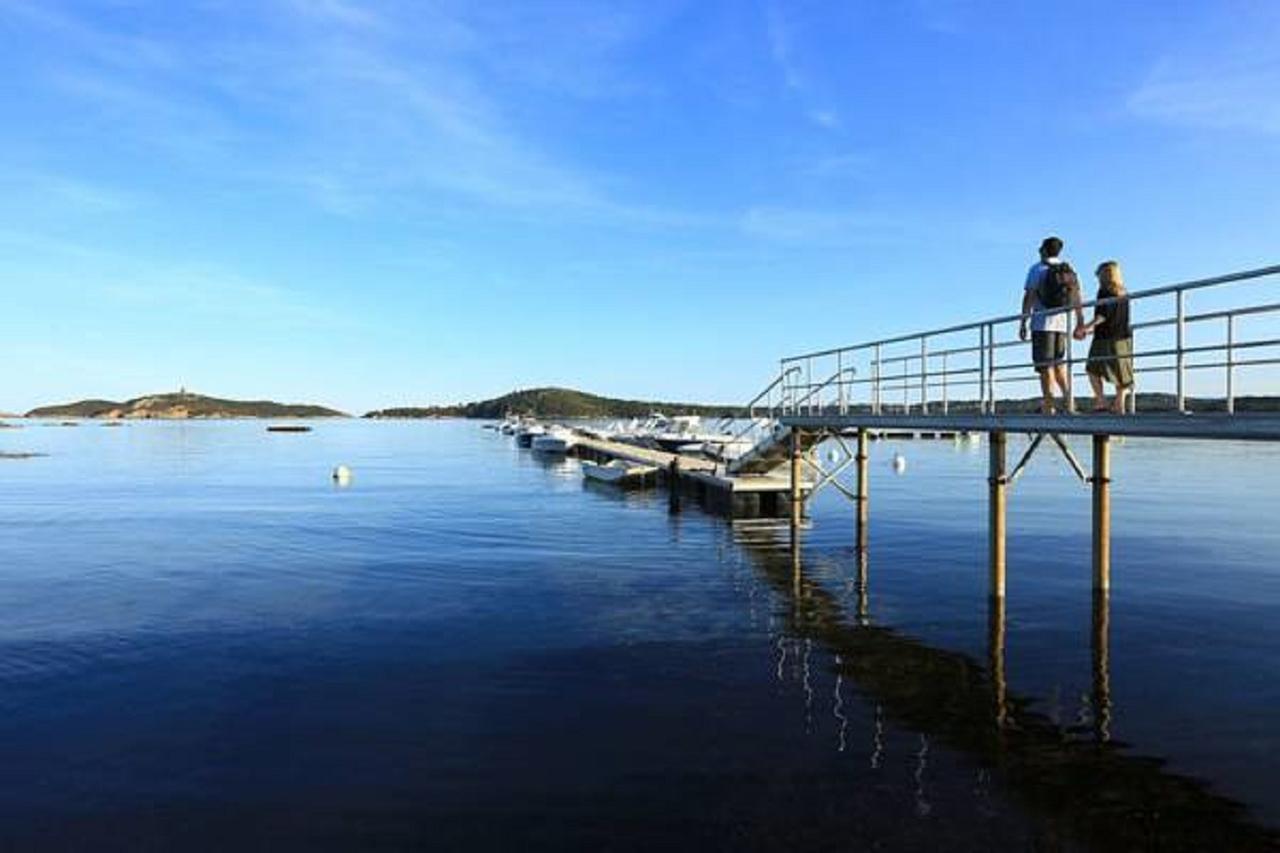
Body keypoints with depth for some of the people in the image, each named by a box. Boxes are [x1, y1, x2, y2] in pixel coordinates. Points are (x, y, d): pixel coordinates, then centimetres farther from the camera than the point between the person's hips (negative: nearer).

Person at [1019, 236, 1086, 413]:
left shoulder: (1037, 269, -1)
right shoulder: (1070, 271, 13)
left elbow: (1029, 297, -8)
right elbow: (1077, 300, 10)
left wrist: (1023, 323, -6)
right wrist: (1080, 323, 14)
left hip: (1043, 323, -5)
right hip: (1064, 323, 5)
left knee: (1045, 366, -4)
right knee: (1059, 364, 17)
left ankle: (1048, 405, -7)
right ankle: (1067, 397, 2)